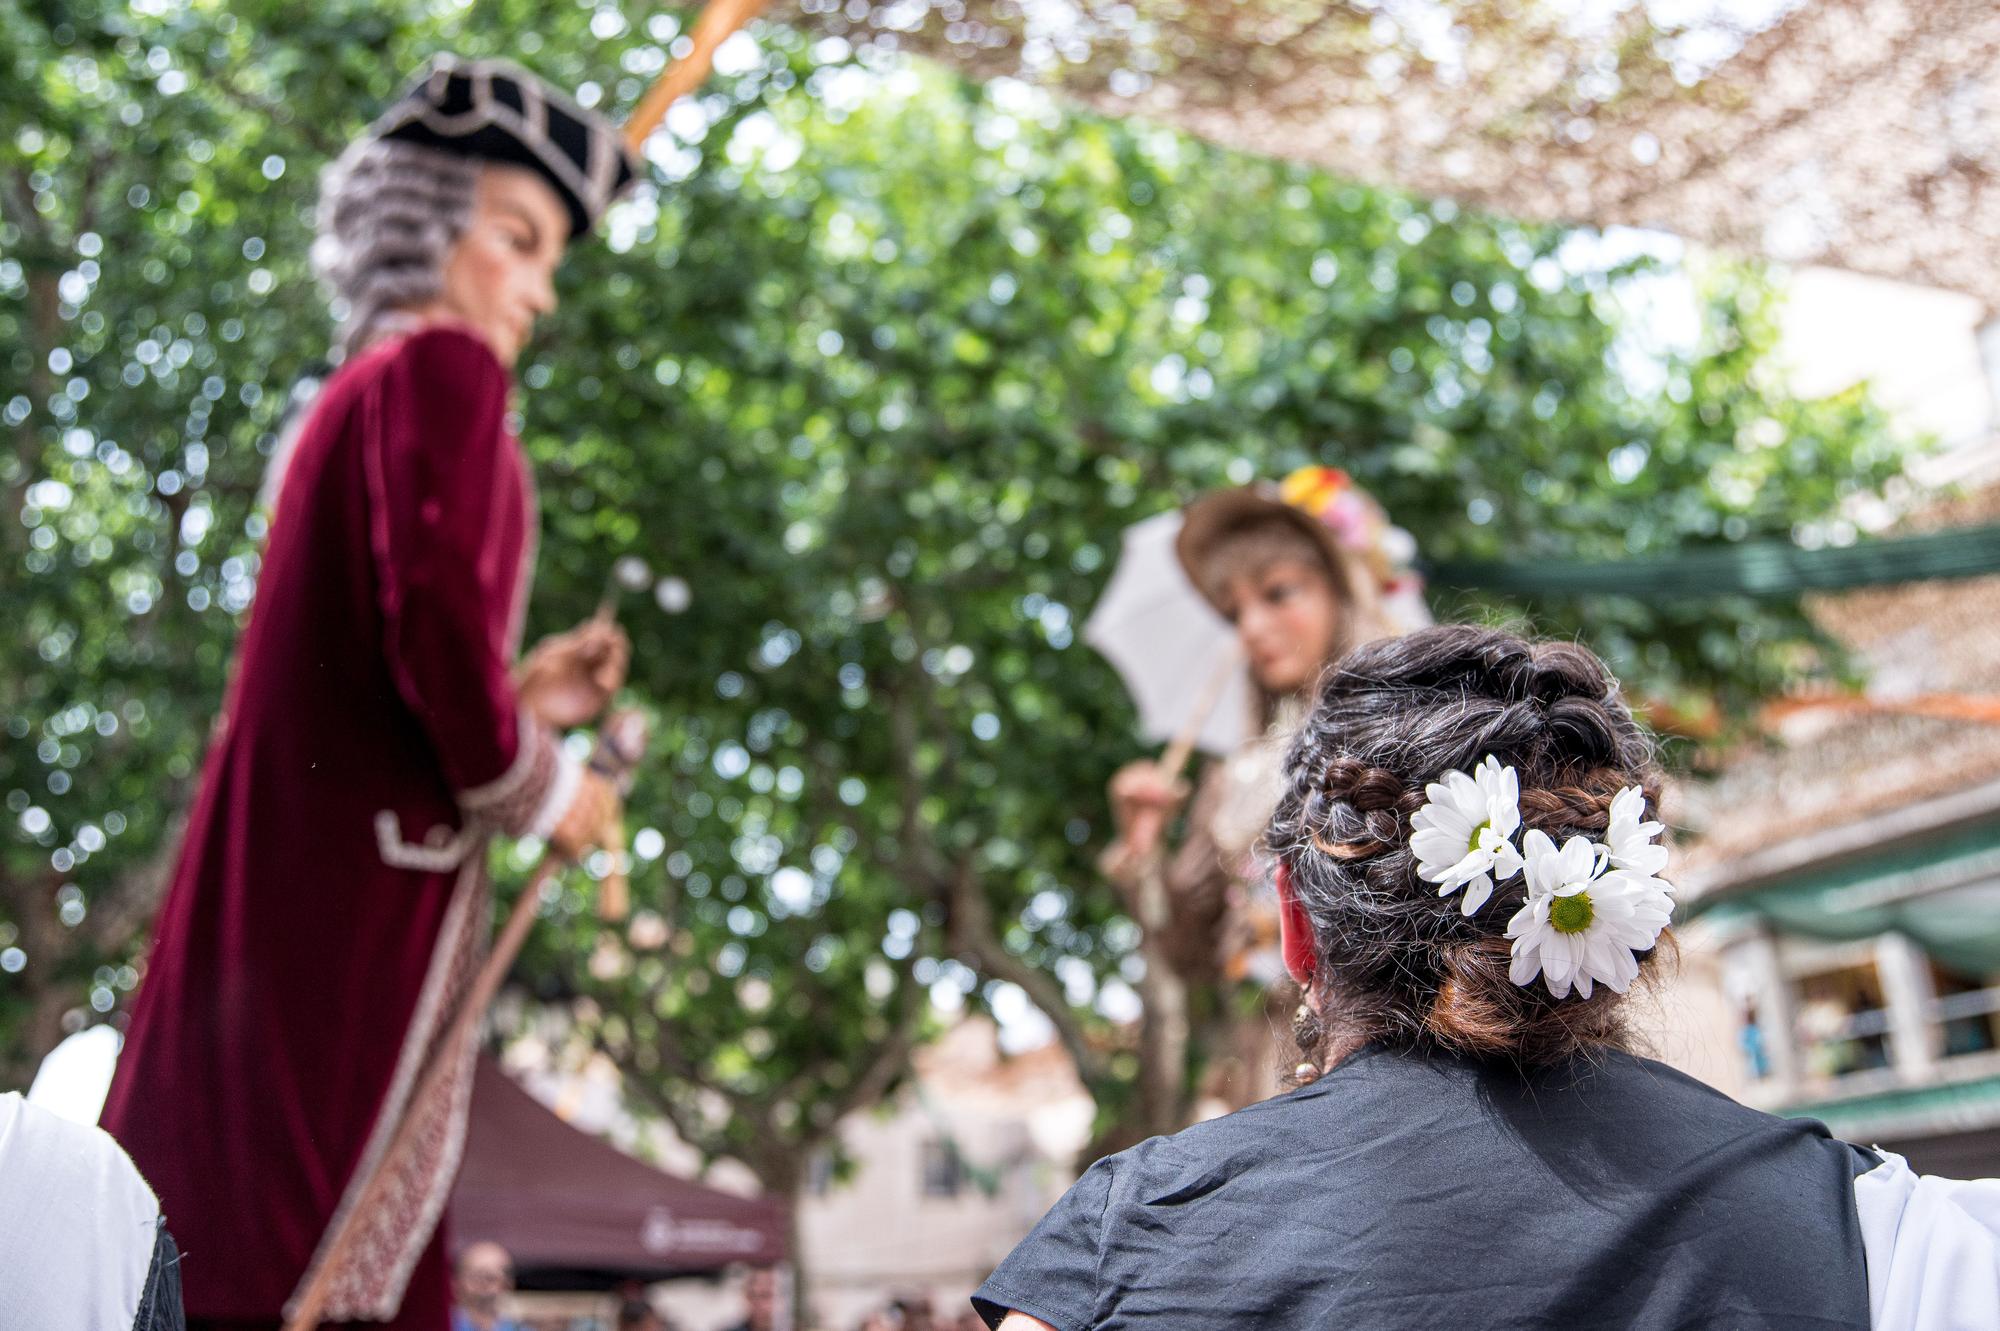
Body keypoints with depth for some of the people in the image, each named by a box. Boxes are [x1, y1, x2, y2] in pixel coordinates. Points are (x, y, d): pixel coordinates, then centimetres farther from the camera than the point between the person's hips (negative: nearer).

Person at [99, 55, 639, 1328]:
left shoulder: (355, 393, 20)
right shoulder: (442, 370, -6)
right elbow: (433, 617, -20)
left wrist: (518, 704, 15)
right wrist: (533, 781, -6)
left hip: (296, 876, 9)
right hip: (371, 881, -9)